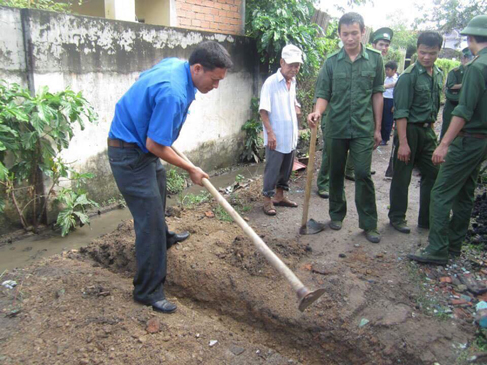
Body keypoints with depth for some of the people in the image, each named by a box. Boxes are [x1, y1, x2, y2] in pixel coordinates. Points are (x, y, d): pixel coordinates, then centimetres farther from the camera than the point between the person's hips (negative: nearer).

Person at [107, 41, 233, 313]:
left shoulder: (176, 64, -2)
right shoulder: (173, 93, -32)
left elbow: (145, 83, 17)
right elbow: (155, 145, -28)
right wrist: (191, 169, -14)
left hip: (144, 146, 10)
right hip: (130, 153, -10)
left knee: (158, 201, 30)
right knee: (150, 219, -8)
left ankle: (163, 239, 58)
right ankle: (149, 291, 4)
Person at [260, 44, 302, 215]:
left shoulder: (293, 82, 10)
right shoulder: (271, 82, -13)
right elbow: (263, 110, -16)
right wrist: (270, 132, -21)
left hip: (290, 137, 7)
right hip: (276, 137, -7)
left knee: (286, 169, 16)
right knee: (272, 169, 0)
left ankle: (279, 196, 30)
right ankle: (267, 199, 12)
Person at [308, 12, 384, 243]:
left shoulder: (374, 59, 2)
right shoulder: (331, 62, 0)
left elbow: (377, 94, 6)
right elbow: (323, 94, -1)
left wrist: (378, 128, 6)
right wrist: (318, 112, -23)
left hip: (363, 128, -1)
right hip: (336, 128, 1)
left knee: (363, 174, -4)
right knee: (336, 173, 12)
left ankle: (369, 224, 7)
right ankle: (336, 214, 30)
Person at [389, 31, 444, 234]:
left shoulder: (438, 75, 9)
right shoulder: (409, 76, -13)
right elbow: (401, 112, -17)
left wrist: (431, 128, 14)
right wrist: (403, 142, -22)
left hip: (427, 131, 7)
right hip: (409, 130, -7)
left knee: (432, 175, 10)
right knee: (402, 177, 3)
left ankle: (427, 220, 23)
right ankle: (397, 218, 18)